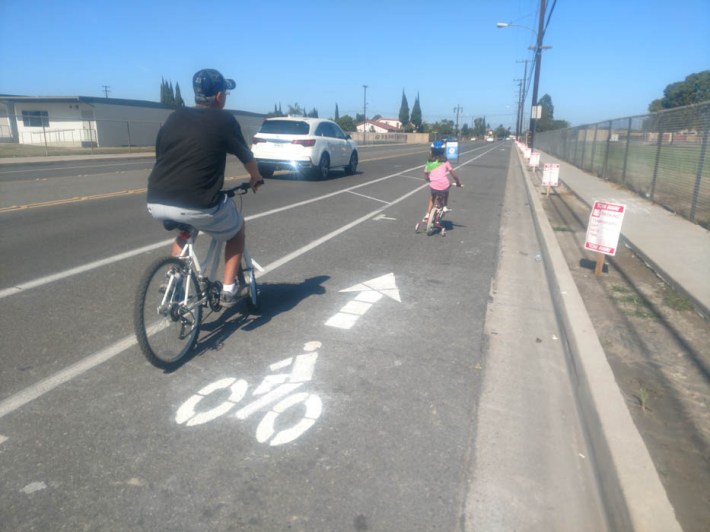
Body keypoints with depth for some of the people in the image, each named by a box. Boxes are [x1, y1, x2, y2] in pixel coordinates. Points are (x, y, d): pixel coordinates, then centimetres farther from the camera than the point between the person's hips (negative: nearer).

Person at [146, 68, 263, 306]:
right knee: (237, 229, 23)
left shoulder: (175, 117, 16)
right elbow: (246, 156, 15)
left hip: (156, 203, 6)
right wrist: (256, 178, 36)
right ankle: (229, 289, 18)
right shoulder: (224, 120, 3)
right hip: (198, 205, -5)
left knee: (186, 227, 38)